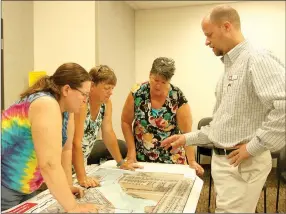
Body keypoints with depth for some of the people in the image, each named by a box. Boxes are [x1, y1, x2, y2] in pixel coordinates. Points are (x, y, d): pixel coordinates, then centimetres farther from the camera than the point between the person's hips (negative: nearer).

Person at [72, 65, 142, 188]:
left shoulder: (106, 103, -4)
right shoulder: (81, 102, -27)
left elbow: (108, 133, 1)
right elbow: (76, 142, -30)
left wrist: (121, 162, 3)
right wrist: (82, 177, -33)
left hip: (84, 159, 7)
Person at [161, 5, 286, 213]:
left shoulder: (257, 59, -15)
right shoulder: (230, 67, 14)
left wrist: (253, 147, -22)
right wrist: (187, 138, 13)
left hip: (242, 164, -9)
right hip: (222, 160, 9)